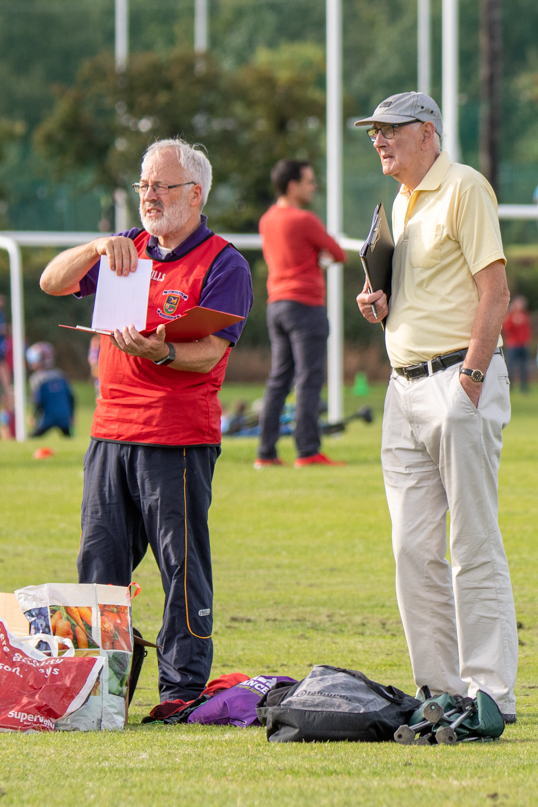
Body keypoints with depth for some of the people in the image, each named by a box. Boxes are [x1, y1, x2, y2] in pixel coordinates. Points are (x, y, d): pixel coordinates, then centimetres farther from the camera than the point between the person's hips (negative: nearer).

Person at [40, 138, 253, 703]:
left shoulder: (223, 264, -3)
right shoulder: (129, 249, 15)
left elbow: (209, 354, -13)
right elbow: (52, 282, 6)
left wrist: (160, 354, -33)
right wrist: (98, 249, -11)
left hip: (179, 440, -6)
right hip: (111, 432, 6)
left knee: (182, 567, -3)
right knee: (99, 568, 6)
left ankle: (183, 689, 1)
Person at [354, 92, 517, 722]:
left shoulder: (464, 188, -8)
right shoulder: (403, 201, 19)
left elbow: (494, 290, -14)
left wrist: (471, 377, -20)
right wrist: (380, 303, 7)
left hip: (458, 378, -9)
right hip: (405, 384, 9)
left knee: (474, 545, -8)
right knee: (414, 546, 6)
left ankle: (490, 690, -8)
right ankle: (440, 687, 12)